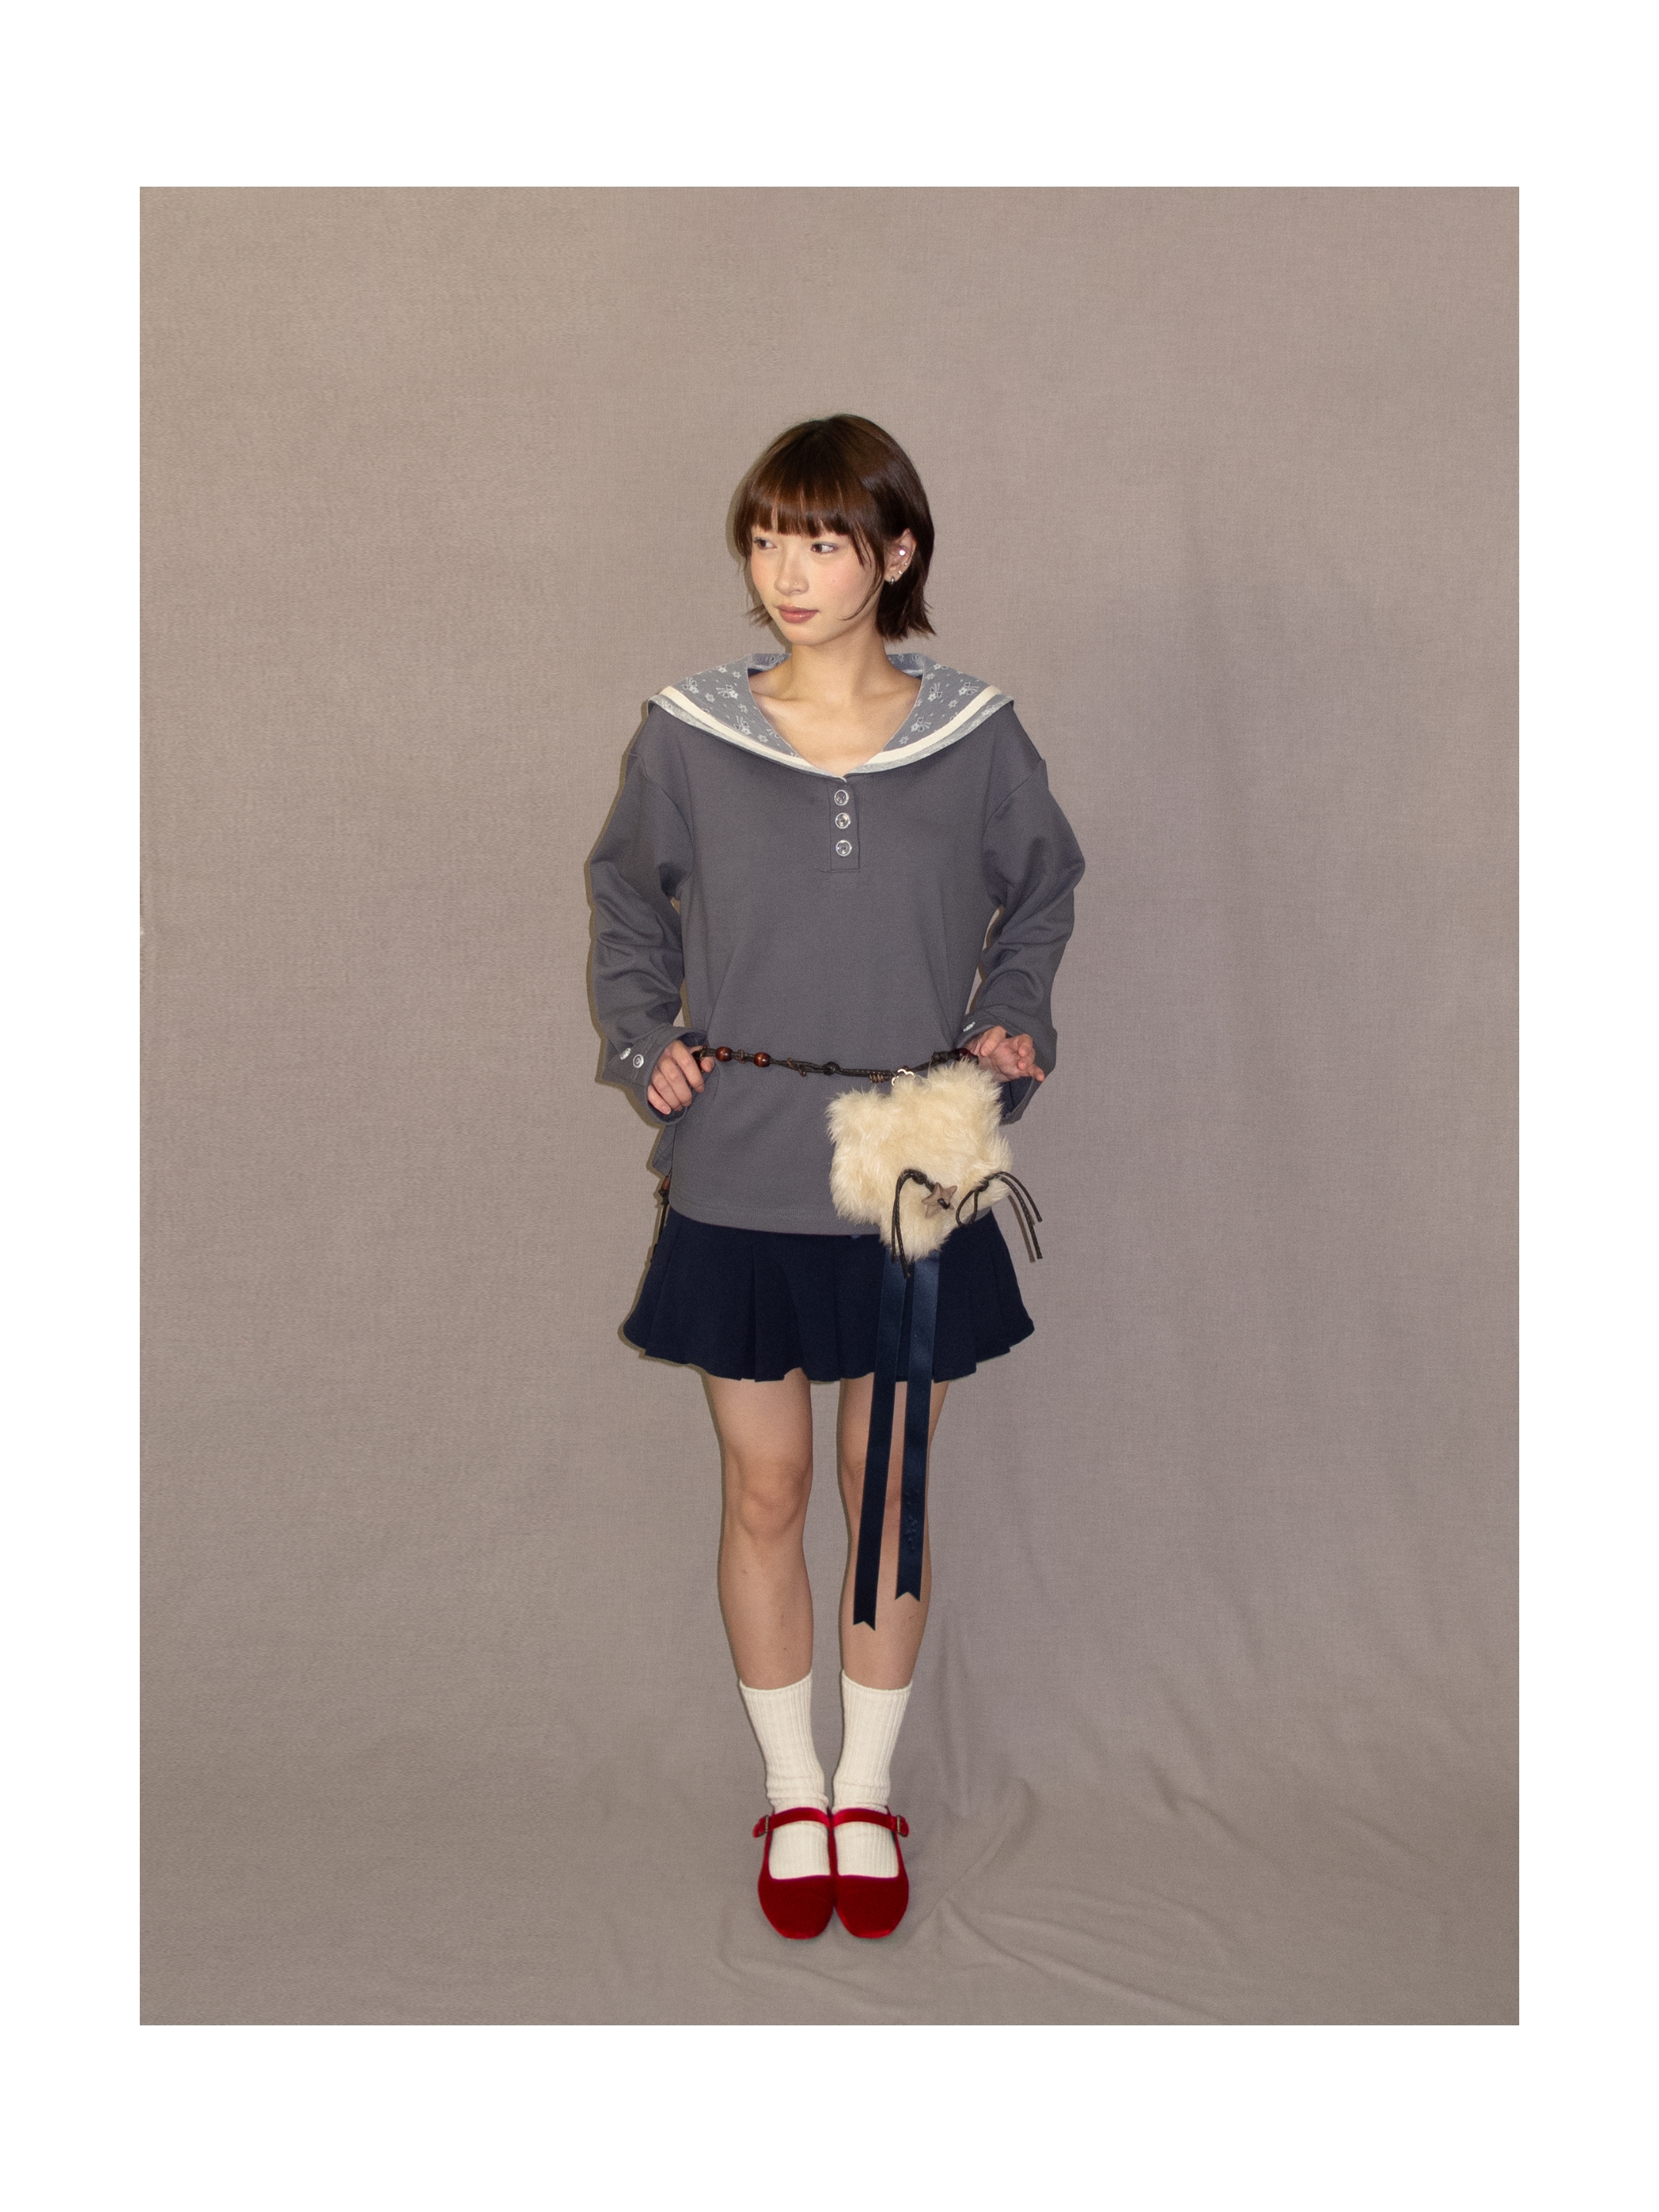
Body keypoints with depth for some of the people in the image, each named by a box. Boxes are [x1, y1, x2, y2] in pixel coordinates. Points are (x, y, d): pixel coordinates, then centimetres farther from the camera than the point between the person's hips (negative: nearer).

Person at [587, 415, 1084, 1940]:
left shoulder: (975, 739, -3)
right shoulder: (688, 739, -4)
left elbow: (1039, 899, 14)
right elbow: (627, 910, 11)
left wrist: (1013, 1019, -3)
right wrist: (645, 1039, -4)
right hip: (739, 1185, 0)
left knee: (890, 1492, 12)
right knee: (766, 1495, 11)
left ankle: (867, 1789, 33)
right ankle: (791, 1789, 32)